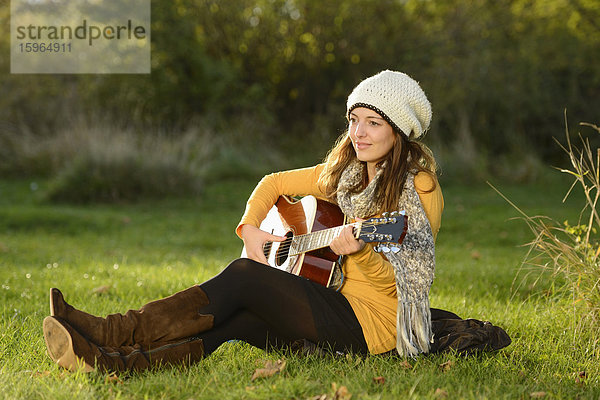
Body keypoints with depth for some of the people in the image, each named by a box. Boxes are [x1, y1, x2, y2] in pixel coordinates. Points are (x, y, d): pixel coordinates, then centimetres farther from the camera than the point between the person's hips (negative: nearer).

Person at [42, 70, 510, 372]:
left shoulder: (420, 190, -7)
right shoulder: (343, 172, 12)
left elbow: (405, 282, -12)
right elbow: (273, 183, 24)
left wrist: (360, 251, -30)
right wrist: (251, 228, 6)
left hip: (375, 322, -6)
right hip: (333, 311, 6)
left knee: (246, 277, -23)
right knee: (233, 321, -21)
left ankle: (113, 333, -26)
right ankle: (112, 360, -38)